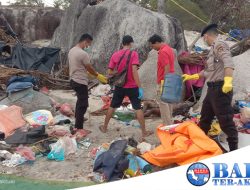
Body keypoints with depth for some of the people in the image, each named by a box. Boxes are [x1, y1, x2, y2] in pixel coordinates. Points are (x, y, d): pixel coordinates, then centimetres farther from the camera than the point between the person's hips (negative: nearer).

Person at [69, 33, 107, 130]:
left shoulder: (71, 50, 7)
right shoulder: (83, 54, -22)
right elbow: (90, 68, -12)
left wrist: (86, 73, 25)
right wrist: (98, 75, 4)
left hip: (73, 80, 10)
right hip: (80, 82, -10)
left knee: (80, 100, 28)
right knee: (83, 104, -2)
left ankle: (78, 118, 44)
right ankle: (78, 128, 1)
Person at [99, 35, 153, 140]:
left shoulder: (115, 55, 1)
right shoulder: (133, 53, -11)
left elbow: (110, 72, 2)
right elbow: (134, 71, -20)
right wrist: (140, 87, -18)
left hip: (119, 86, 4)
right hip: (132, 86, -4)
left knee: (112, 107, 18)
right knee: (138, 108, 5)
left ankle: (104, 127, 29)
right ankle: (144, 132, 8)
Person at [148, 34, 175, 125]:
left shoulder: (163, 51, -18)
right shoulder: (169, 49, 14)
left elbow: (167, 69, -23)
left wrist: (163, 85, -22)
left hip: (164, 82, -10)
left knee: (163, 104, -6)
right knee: (168, 103, 14)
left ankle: (167, 126, -3)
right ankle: (170, 124, 21)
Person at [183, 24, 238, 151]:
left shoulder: (219, 44, -9)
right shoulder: (214, 48, 21)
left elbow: (228, 63, -26)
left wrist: (228, 81, -40)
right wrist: (192, 76, 36)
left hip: (220, 88, -10)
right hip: (212, 89, 10)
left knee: (225, 120, -6)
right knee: (205, 118, 19)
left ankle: (234, 149, 2)